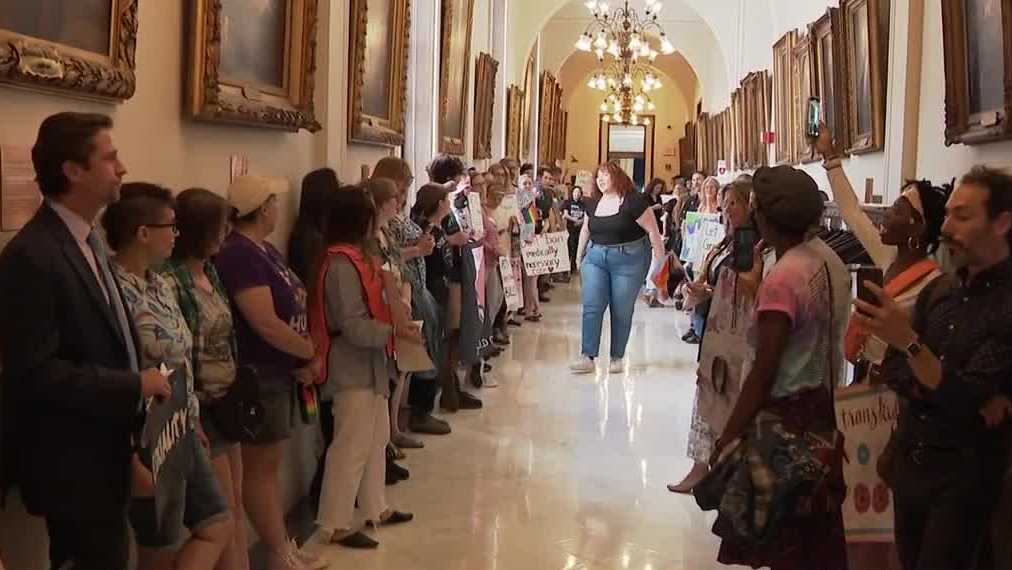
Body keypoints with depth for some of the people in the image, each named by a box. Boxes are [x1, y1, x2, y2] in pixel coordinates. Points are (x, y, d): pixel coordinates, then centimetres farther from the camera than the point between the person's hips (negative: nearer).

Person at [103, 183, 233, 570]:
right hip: (149, 444, -9)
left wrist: (194, 421, 16)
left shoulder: (161, 285, 7)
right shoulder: (115, 292, -22)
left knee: (218, 527, 14)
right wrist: (132, 461, -23)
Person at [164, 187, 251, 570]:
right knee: (224, 513, 3)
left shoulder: (210, 272, 7)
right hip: (200, 407, -8)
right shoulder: (171, 281, -19)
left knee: (236, 506, 15)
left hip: (226, 402, 8)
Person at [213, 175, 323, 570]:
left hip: (279, 372, 10)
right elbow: (266, 324, -25)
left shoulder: (262, 250, 11)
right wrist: (314, 353, -12)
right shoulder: (239, 254, -19)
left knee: (270, 463, 17)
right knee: (261, 466, 3)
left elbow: (291, 306, 12)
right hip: (258, 375, -10)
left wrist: (305, 358, -3)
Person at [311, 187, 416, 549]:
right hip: (354, 366, -10)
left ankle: (375, 508, 32)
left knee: (376, 437, 18)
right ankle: (338, 525, 8)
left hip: (369, 363, 10)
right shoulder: (342, 265, -22)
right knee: (353, 444, -2)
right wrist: (395, 331, -23)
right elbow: (353, 326, -25)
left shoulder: (356, 256, 9)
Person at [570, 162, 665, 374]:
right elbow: (585, 230, 20)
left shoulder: (633, 201, -10)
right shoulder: (594, 204, 8)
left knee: (621, 312, 3)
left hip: (628, 259, -5)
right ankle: (587, 357, -5)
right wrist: (579, 257, 21)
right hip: (596, 257, 5)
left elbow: (652, 230, -10)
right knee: (591, 307, -6)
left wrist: (660, 258, -12)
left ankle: (617, 358, 15)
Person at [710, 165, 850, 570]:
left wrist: (728, 436, -15)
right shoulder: (830, 261, 3)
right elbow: (826, 338, 9)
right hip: (823, 409, 8)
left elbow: (763, 372, -21)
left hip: (785, 418, -8)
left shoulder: (782, 279, -22)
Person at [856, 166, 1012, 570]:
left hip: (963, 473, -6)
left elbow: (966, 400, -22)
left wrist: (909, 341, -34)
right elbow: (893, 369, 2)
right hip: (907, 458, 6)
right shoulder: (939, 289, 5)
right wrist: (966, 395, -14)